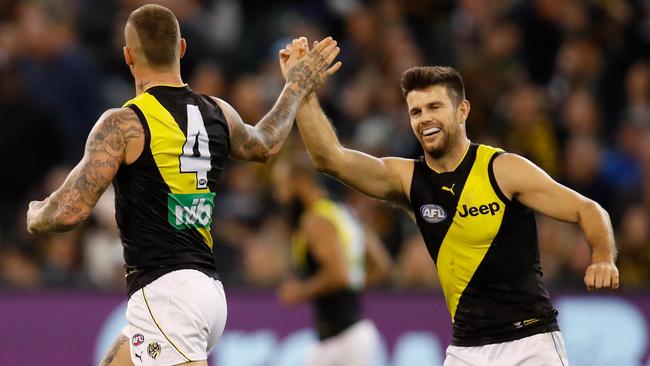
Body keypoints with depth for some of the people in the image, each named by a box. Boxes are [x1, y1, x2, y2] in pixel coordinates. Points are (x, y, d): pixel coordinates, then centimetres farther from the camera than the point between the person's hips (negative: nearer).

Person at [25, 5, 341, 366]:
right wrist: (297, 86, 51)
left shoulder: (124, 125, -10)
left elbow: (70, 212, -13)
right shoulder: (218, 114, 11)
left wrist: (35, 216, 10)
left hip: (164, 292, -8)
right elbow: (265, 144, 35)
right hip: (206, 286, 8)